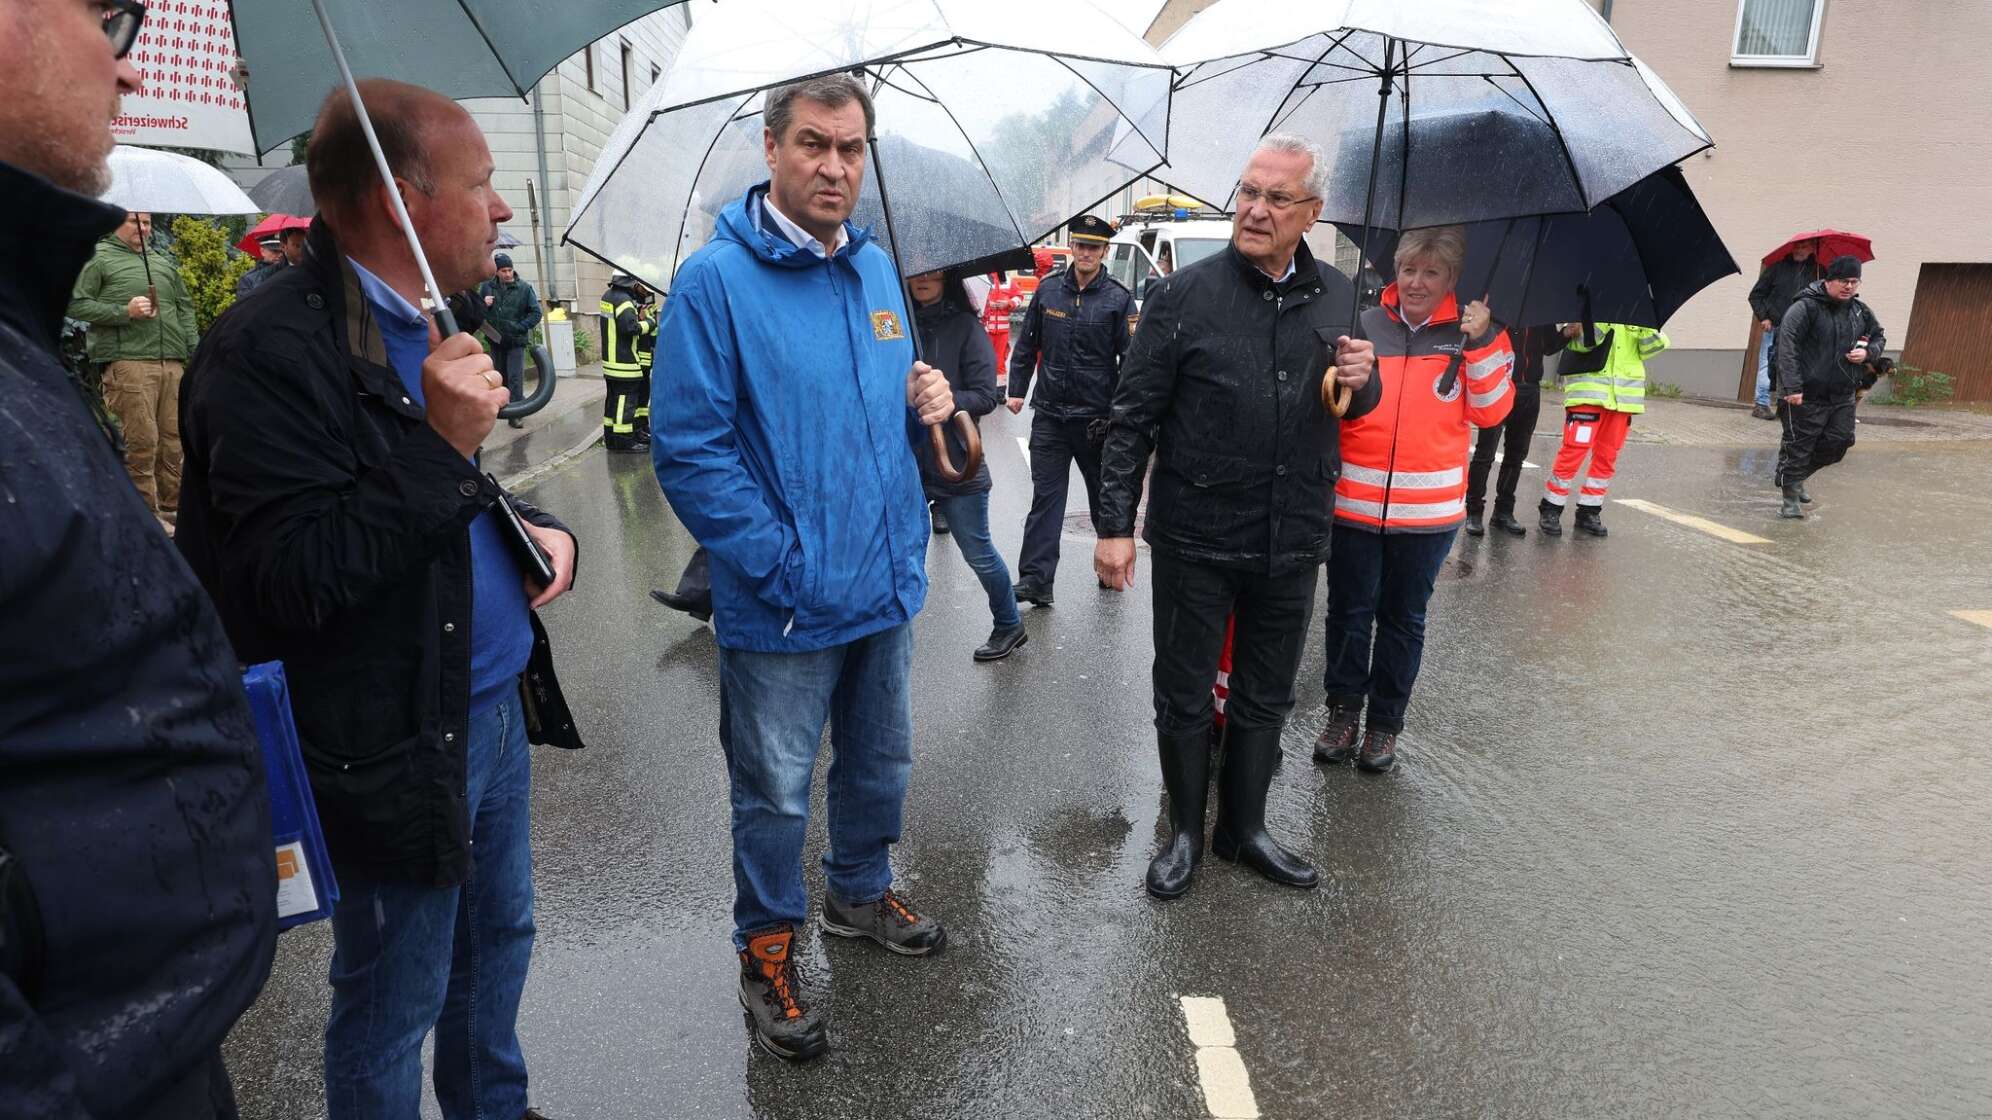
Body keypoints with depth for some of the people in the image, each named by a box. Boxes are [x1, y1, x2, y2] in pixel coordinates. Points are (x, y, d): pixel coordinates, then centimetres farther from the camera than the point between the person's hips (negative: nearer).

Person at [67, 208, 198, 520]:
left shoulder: (165, 264, 23)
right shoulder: (99, 259, 5)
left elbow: (185, 309, 24)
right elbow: (76, 304, -1)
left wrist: (196, 351, 13)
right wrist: (124, 312, -12)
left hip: (172, 362, 5)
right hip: (128, 362, -5)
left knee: (173, 438, 4)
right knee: (142, 439, -7)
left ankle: (171, 506, 14)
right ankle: (145, 511, 0)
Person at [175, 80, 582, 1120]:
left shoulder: (432, 326, 9)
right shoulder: (269, 349, -20)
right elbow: (290, 581, -25)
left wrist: (539, 527, 2)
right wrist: (440, 442, -27)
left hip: (495, 708, 9)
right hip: (393, 750, -9)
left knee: (499, 938, 26)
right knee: (392, 1008, 12)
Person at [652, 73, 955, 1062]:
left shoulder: (877, 270, 7)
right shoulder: (715, 280, -14)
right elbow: (687, 450, -18)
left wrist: (925, 403, -5)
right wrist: (785, 567, -20)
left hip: (887, 584, 6)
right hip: (783, 607, -6)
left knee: (881, 763, 22)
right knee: (774, 792, 10)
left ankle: (860, 893, 47)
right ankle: (766, 944, 34)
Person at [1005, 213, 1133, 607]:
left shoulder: (1118, 298, -2)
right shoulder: (1049, 289, 6)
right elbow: (1027, 344, 15)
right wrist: (1017, 390, 10)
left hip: (1097, 417, -2)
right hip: (1050, 413, 2)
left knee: (1104, 495, 14)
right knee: (1045, 496, -2)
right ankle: (1036, 579, -3)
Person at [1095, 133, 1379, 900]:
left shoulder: (1338, 297, 6)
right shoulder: (1183, 295, -8)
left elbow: (1354, 407, 18)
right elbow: (1134, 418, -7)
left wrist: (1362, 382, -6)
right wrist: (1115, 524, -12)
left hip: (1292, 543, 4)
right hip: (1195, 539, -4)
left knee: (1265, 699, 17)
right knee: (1184, 695, 10)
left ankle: (1244, 828, 36)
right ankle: (1186, 831, 30)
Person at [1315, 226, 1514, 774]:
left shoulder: (1468, 333, 2)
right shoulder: (1364, 325, 2)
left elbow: (1490, 411, -5)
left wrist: (1483, 343, -15)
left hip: (1428, 510, 0)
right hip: (1354, 501, 0)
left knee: (1403, 617, 12)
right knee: (1349, 611, 9)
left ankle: (1385, 722, 26)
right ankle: (1344, 709, 27)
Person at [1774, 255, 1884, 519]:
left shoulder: (1860, 311, 9)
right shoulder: (1806, 307, -13)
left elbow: (1879, 337, 26)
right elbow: (1787, 345, -21)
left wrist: (1868, 352, 0)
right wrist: (1792, 387, -27)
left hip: (1843, 394, 7)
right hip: (1806, 394, -7)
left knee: (1839, 442, 10)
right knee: (1799, 445, -2)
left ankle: (1797, 477, 32)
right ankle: (1791, 499, 8)